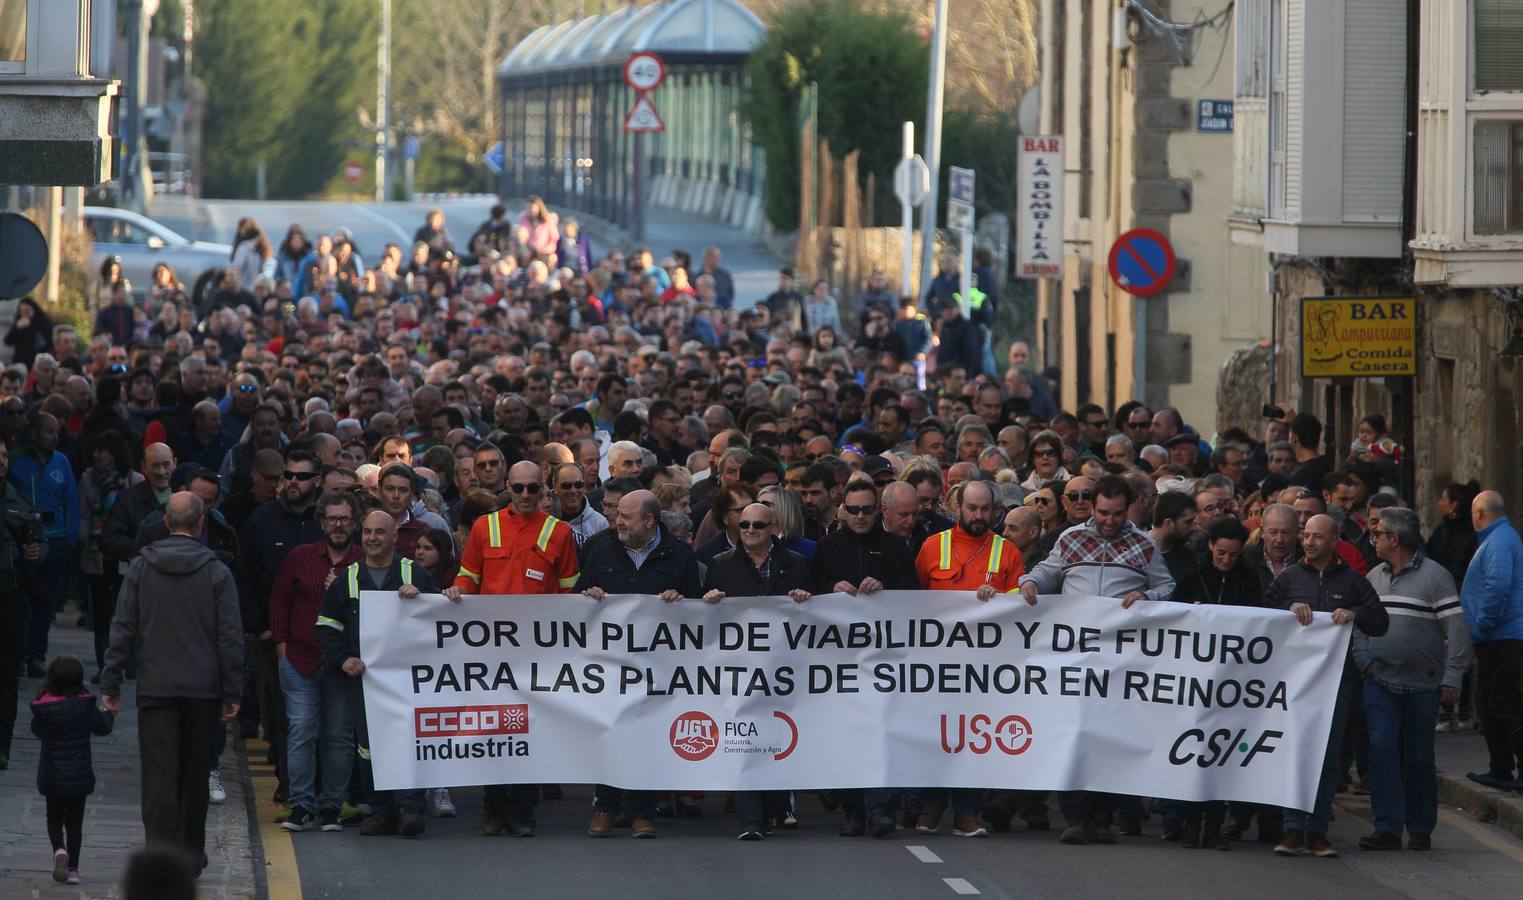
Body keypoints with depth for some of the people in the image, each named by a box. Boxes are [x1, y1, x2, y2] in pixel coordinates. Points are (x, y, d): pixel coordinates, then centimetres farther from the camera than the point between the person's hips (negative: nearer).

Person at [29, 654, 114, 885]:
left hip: (52, 776, 0)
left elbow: (37, 730, 4)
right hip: (79, 775, 0)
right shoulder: (85, 705, -12)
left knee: (54, 817, 16)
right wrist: (107, 713, 20)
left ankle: (59, 849, -12)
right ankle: (73, 868, 9)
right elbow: (103, 727, -1)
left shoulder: (43, 707, -11)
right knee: (75, 820, 11)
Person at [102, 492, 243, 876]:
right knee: (195, 773, 12)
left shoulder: (141, 568, 0)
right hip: (203, 690, 0)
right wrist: (232, 691, 2)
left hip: (155, 687, 0)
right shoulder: (216, 572, -3)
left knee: (159, 774, -4)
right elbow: (231, 636, -4)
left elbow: (123, 629, 1)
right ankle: (191, 854, 21)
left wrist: (111, 685, 5)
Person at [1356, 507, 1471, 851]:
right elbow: (1360, 624, 18)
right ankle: (1388, 828, -8)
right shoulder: (1374, 577, 11)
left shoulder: (1435, 576, -7)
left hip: (1422, 686, -4)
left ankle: (1420, 829, 15)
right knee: (1382, 750, -9)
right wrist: (1364, 660, 2)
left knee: (1419, 758, 4)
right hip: (1380, 682, 4)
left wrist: (1452, 678, -14)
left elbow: (1457, 629, -9)